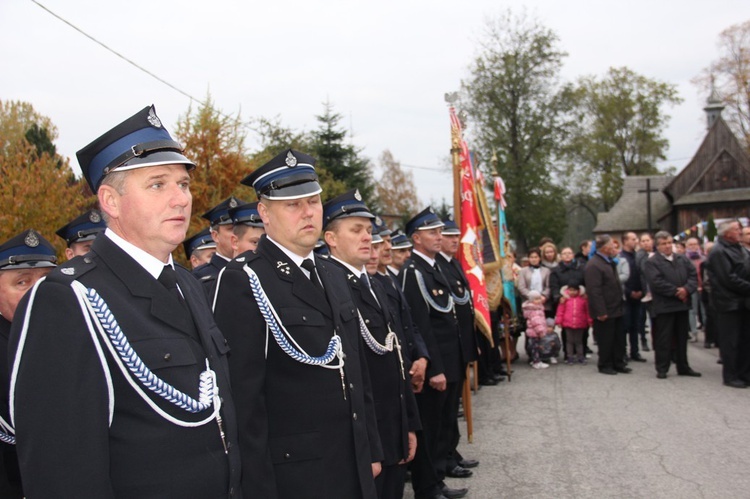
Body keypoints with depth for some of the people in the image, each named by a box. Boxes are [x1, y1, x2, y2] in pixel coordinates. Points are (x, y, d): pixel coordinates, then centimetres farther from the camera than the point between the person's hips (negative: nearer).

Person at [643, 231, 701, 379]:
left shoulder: (683, 259, 12)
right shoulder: (651, 263, -6)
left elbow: (693, 276, 5)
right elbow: (657, 282, -17)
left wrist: (686, 289, -14)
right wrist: (676, 291, -16)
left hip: (682, 304, 6)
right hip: (664, 306, -6)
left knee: (682, 337, 13)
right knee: (663, 339, -1)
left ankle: (683, 367, 23)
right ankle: (662, 368, 7)